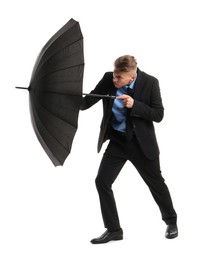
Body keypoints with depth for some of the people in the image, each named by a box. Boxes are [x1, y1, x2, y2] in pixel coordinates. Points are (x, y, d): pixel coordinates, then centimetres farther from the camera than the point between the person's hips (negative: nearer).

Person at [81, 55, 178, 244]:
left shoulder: (150, 82, -17)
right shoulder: (108, 79, -11)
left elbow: (158, 115, -14)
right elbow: (88, 101, -6)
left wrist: (134, 105, -28)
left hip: (141, 143, -2)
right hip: (117, 141, 3)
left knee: (156, 183, 10)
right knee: (102, 181, -6)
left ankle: (171, 222, 35)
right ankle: (113, 230, 6)